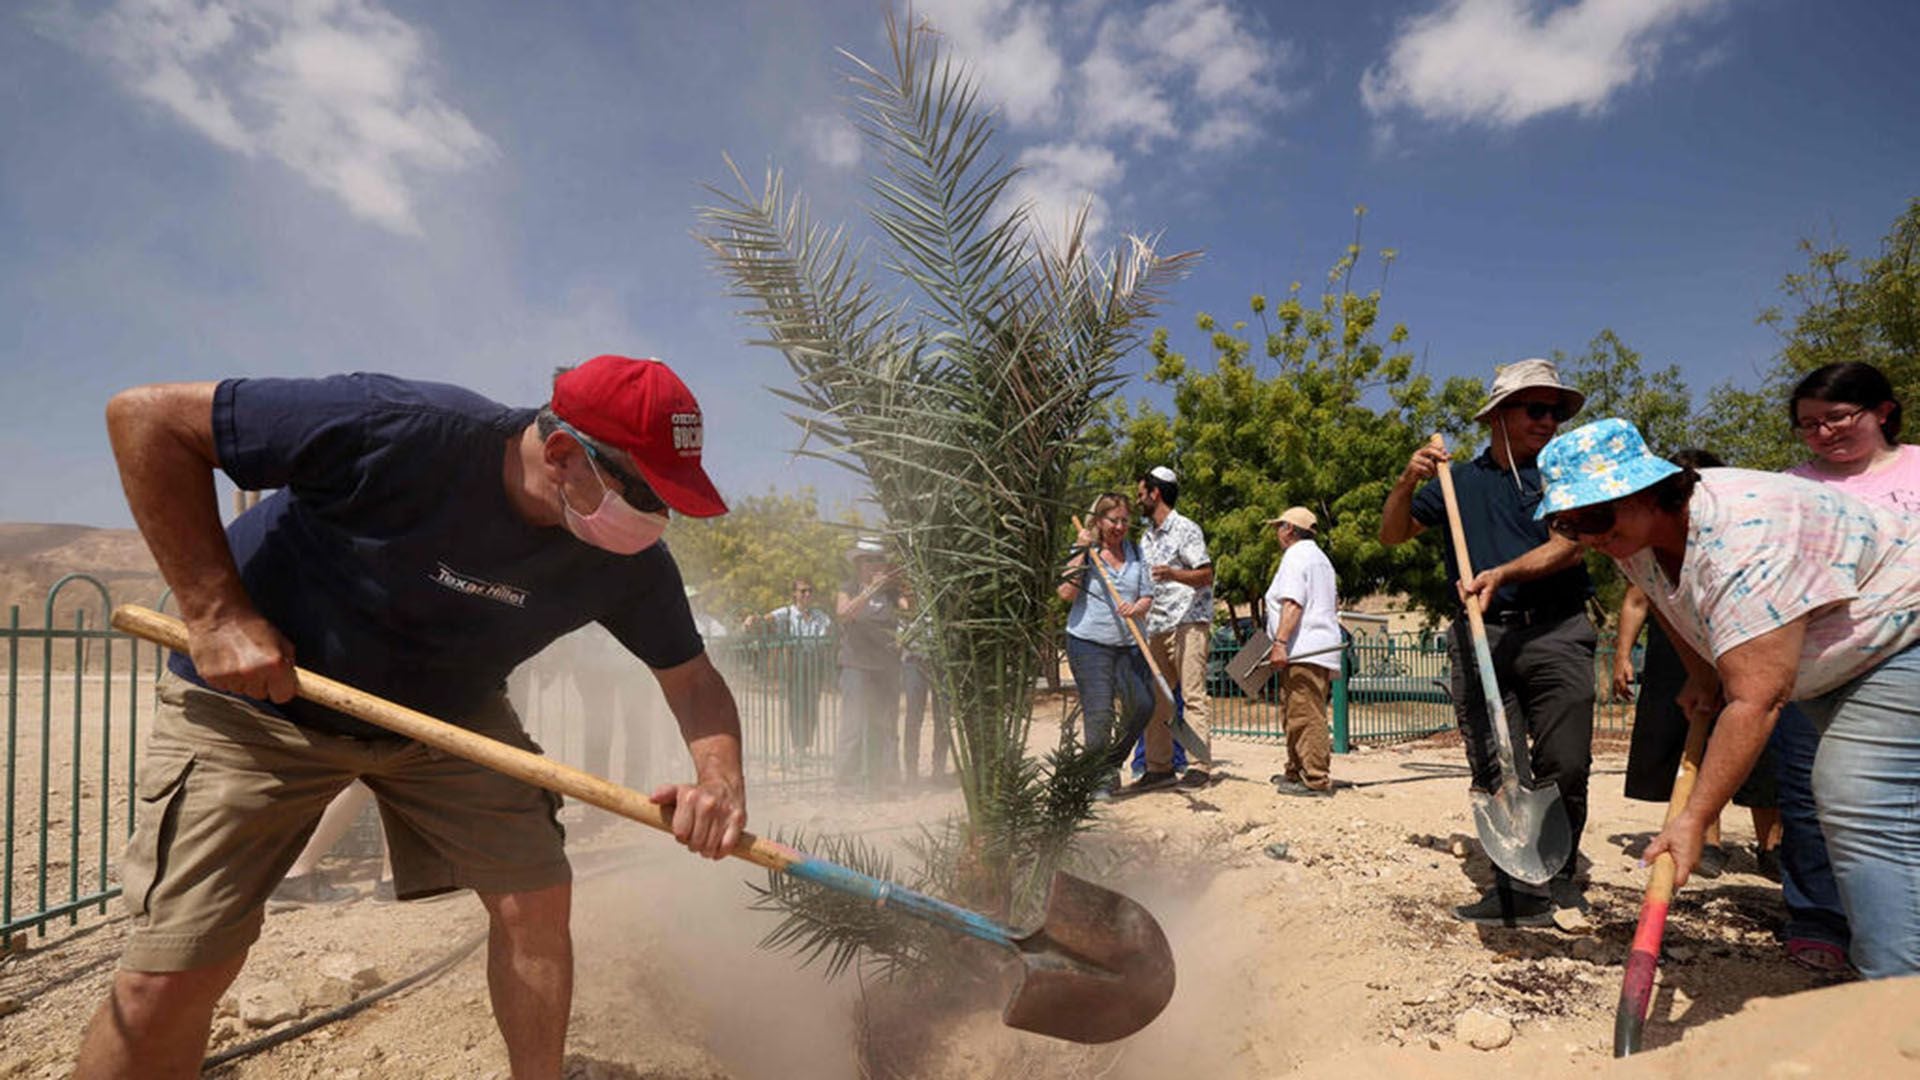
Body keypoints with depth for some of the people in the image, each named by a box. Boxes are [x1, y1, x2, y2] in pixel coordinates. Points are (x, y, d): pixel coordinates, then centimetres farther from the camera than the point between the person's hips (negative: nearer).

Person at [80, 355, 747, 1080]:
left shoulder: (630, 559, -18)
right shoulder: (406, 430, -34)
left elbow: (693, 678, -7)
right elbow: (145, 414, -24)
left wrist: (721, 777, -29)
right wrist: (218, 611, -27)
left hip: (448, 709, 4)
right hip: (254, 697, -3)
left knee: (538, 900, -5)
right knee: (173, 977, -9)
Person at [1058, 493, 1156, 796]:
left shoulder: (1136, 552, 11)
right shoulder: (1085, 550, -2)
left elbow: (1148, 597, 9)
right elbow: (1066, 594, -14)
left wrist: (1136, 608, -13)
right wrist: (1081, 554, -16)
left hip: (1128, 643, 5)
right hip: (1089, 643, -4)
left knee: (1143, 705, 0)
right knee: (1099, 713, -4)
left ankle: (1114, 760, 24)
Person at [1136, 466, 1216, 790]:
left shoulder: (1186, 529, -4)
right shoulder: (1147, 536, 19)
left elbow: (1206, 575, -12)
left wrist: (1173, 574, -27)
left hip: (1188, 623, -8)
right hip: (1156, 627, 8)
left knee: (1192, 696, -7)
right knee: (1154, 698, 5)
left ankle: (1198, 766, -5)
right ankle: (1159, 767, 10)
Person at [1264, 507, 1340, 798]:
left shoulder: (1295, 557, -7)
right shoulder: (1319, 557, 25)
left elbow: (1292, 604, -19)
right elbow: (1334, 604, 28)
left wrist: (1280, 642, -25)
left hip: (1303, 652, -11)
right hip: (1320, 651, 11)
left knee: (1305, 717, -11)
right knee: (1294, 715, 16)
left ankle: (1316, 781, -11)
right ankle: (1296, 772, 22)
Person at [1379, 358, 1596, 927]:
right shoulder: (1460, 480, 15)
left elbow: (1573, 543, -6)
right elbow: (1392, 534, 17)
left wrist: (1503, 573, -19)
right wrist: (1408, 481, -1)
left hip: (1556, 632, -1)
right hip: (1482, 636, 2)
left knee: (1564, 764, -4)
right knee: (1495, 770, 0)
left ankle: (1558, 877, 15)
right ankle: (1515, 888, 6)